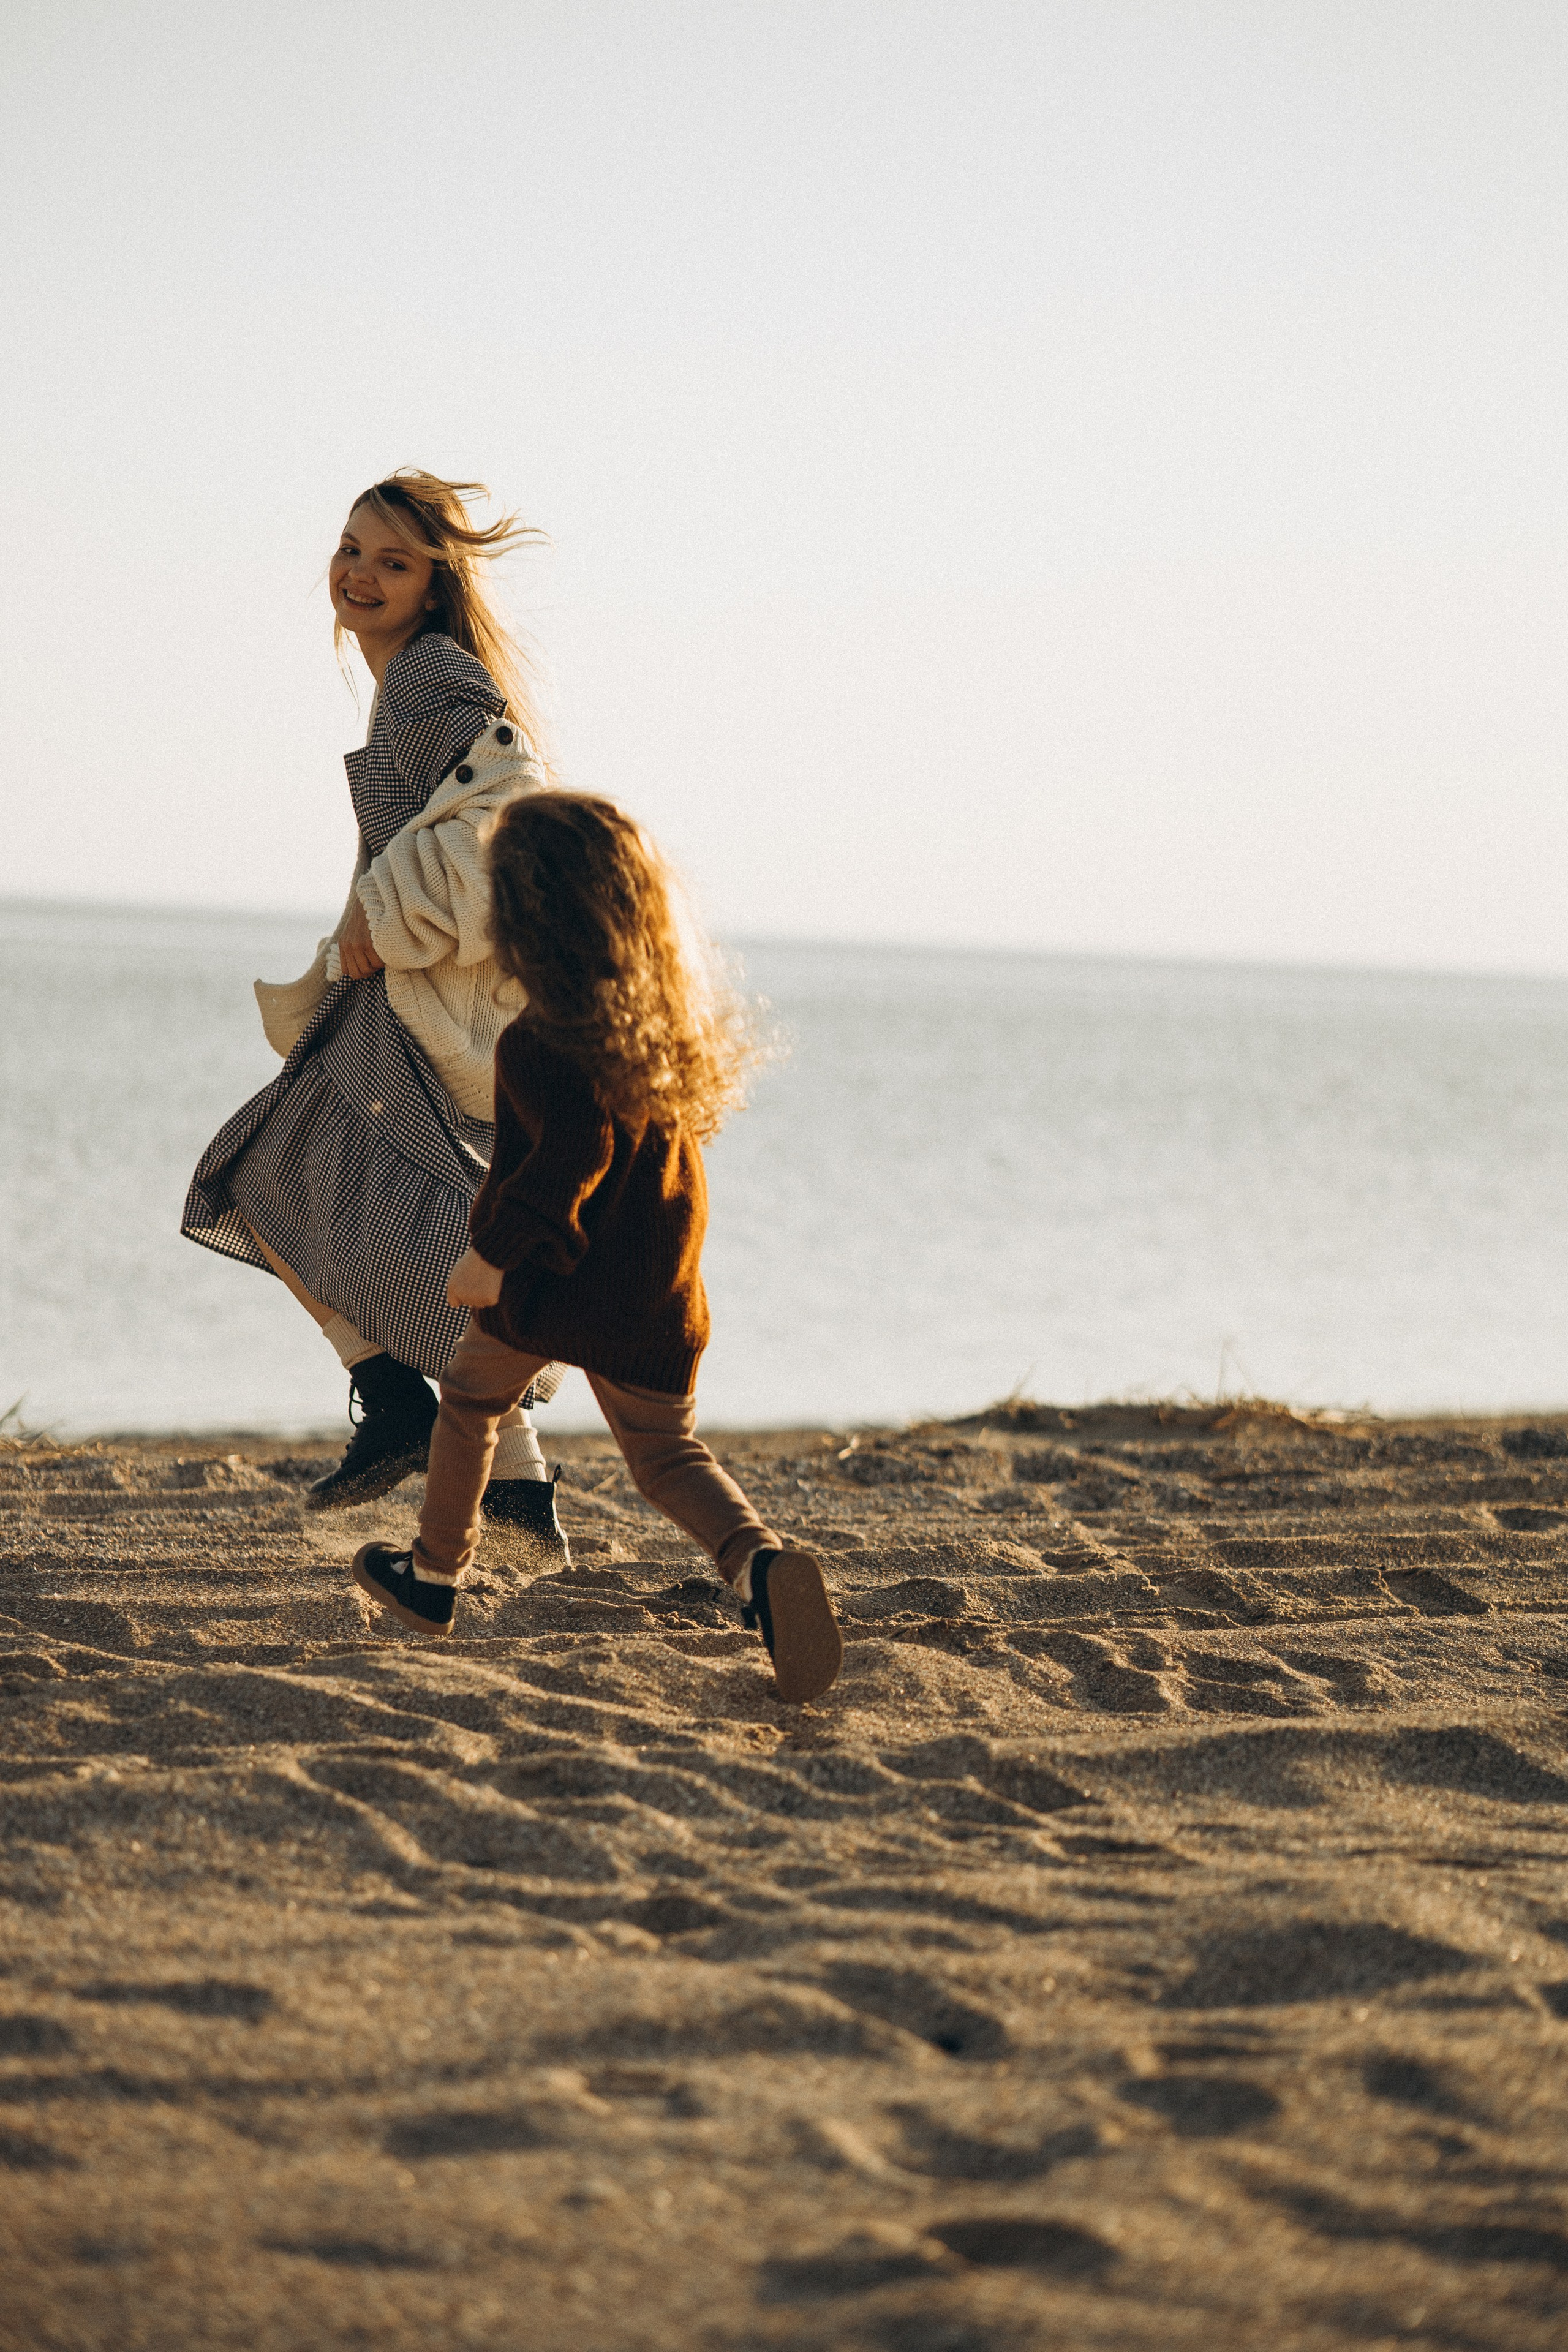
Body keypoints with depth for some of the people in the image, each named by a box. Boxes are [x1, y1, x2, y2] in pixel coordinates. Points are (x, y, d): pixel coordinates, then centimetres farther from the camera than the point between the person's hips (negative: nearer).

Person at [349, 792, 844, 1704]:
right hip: (655, 1288, 5)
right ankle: (760, 1561, -20)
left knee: (472, 1399, 22)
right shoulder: (671, 1009, 0)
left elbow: (573, 1155, -31)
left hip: (550, 1281, -5)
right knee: (667, 1450, 11)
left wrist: (493, 1251, -25)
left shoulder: (543, 1044, -23)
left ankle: (436, 1576, 39)